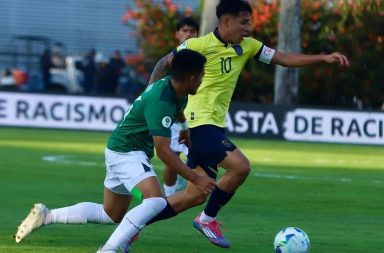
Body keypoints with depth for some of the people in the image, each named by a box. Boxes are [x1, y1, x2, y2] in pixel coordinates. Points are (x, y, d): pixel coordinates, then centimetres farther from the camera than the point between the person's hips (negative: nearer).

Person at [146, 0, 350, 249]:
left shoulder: (247, 46, 6)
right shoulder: (200, 45, -12)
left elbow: (284, 58, 7)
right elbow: (164, 63, -2)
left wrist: (324, 58, -3)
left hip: (215, 125, 8)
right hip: (199, 123, -8)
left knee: (195, 195, 8)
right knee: (240, 166, -22)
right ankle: (208, 219, -3)